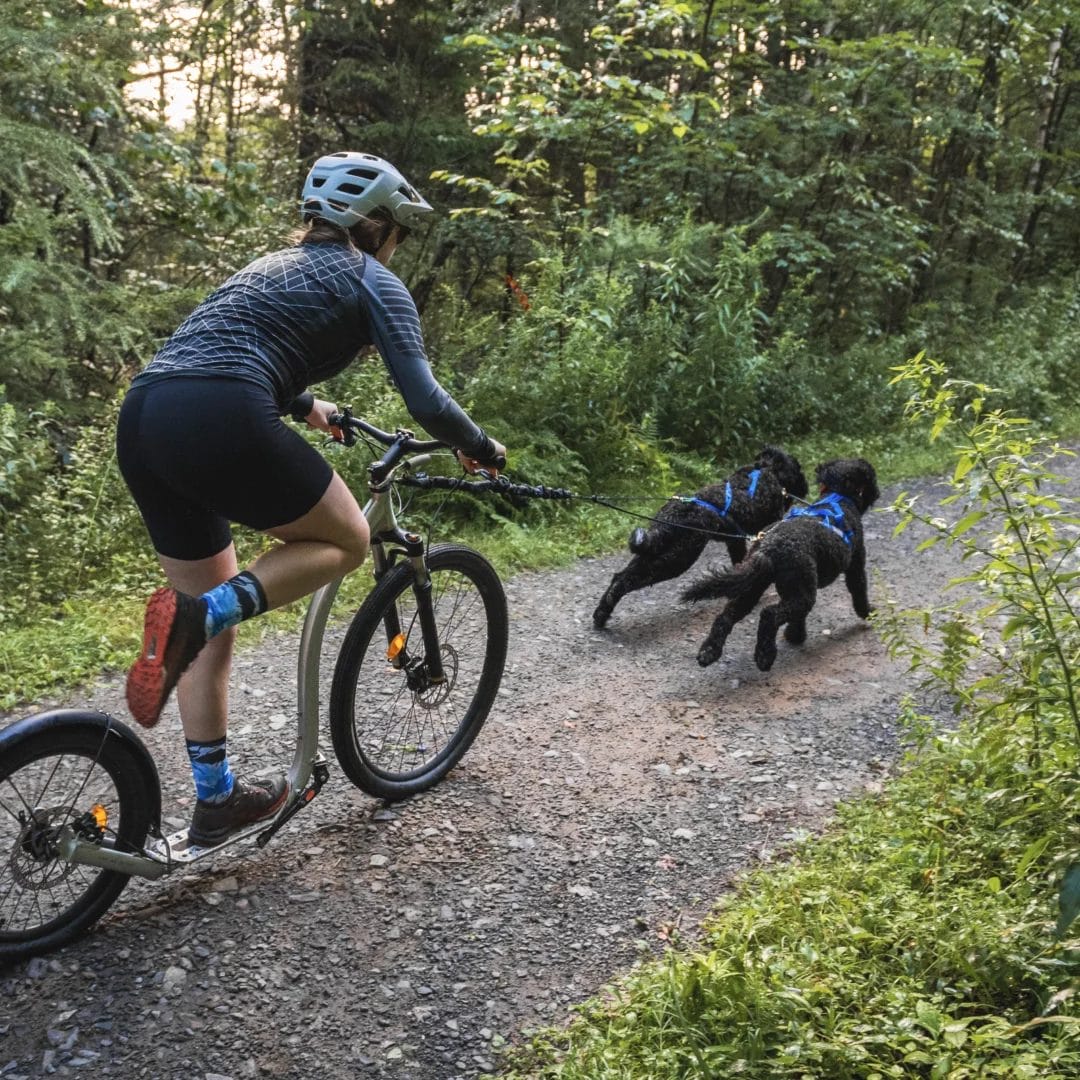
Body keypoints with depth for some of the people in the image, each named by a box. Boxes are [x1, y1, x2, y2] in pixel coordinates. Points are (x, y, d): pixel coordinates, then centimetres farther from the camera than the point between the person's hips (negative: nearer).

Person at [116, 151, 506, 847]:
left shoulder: (274, 265, 32)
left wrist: (304, 407, 64)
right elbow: (426, 402, 2)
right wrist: (481, 447, 20)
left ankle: (216, 799, 25)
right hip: (220, 423, -8)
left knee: (214, 618, 19)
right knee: (347, 540, 14)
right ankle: (195, 613, -9)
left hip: (140, 418, 8)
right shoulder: (374, 281, 10)